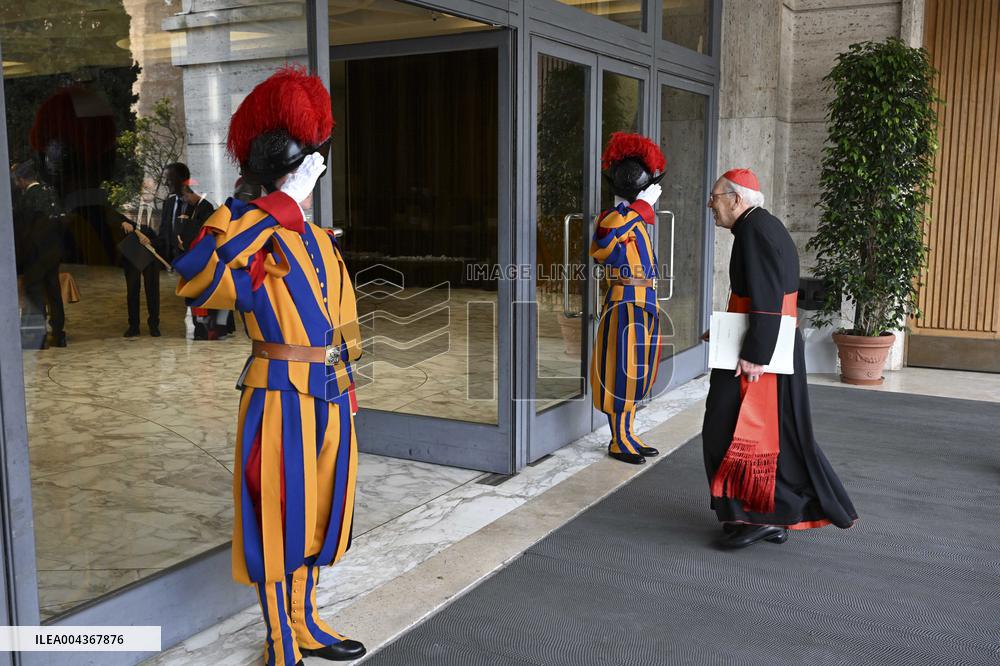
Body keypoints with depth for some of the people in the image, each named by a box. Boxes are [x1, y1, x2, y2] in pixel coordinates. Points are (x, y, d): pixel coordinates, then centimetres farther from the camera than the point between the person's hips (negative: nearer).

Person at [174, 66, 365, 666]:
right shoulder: (251, 238, -14)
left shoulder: (323, 240, 9)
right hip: (282, 403, -7)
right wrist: (278, 208, -34)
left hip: (331, 401, 8)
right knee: (281, 524, 6)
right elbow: (197, 281, -36)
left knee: (316, 516, 19)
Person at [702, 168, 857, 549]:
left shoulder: (754, 231, -17)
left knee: (732, 430, -3)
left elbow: (766, 300, -23)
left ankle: (754, 515, 4)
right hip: (779, 348, 10)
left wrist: (753, 355, -23)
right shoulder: (765, 226, 15)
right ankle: (777, 517, 23)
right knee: (775, 431, 14)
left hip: (761, 352, -10)